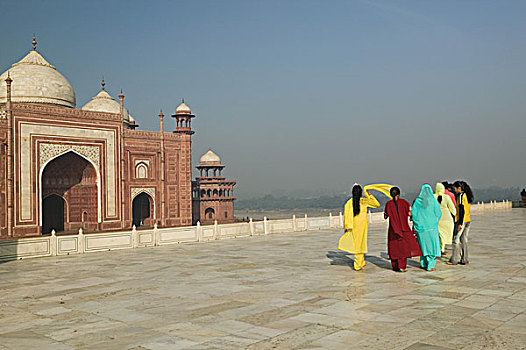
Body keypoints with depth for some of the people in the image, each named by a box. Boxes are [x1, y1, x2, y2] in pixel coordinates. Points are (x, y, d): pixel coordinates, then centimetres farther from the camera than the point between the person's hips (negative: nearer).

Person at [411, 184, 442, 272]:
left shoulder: (417, 201, -4)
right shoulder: (433, 201, -9)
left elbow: (413, 213, -4)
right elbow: (438, 213, -6)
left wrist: (416, 223, 9)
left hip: (420, 226, 3)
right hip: (432, 226, -3)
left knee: (423, 244, 16)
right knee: (432, 245, 5)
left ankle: (423, 264, 21)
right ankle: (430, 266, 4)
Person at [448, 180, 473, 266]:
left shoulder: (461, 196, -13)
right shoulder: (467, 195, 13)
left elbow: (461, 210, -19)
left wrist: (460, 223, -19)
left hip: (461, 221, -8)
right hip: (468, 220, 8)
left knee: (456, 239, 0)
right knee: (464, 240, 11)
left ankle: (454, 260, 4)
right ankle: (465, 260, 13)